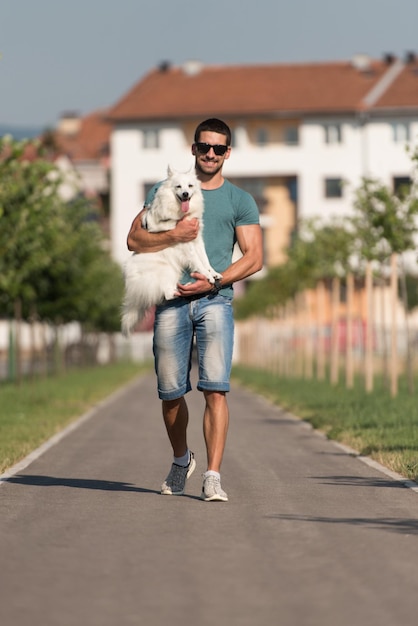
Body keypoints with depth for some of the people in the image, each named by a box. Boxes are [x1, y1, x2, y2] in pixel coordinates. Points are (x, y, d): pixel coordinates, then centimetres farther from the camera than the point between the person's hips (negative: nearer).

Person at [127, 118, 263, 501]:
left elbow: (254, 257, 5)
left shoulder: (240, 201, 13)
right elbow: (135, 240, 5)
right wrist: (174, 236, -12)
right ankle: (181, 460, 30)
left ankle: (213, 477, -15)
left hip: (215, 300, -1)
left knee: (215, 388, -13)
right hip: (171, 301, 1)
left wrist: (214, 282, -8)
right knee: (171, 393, 5)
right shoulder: (166, 190, 15)